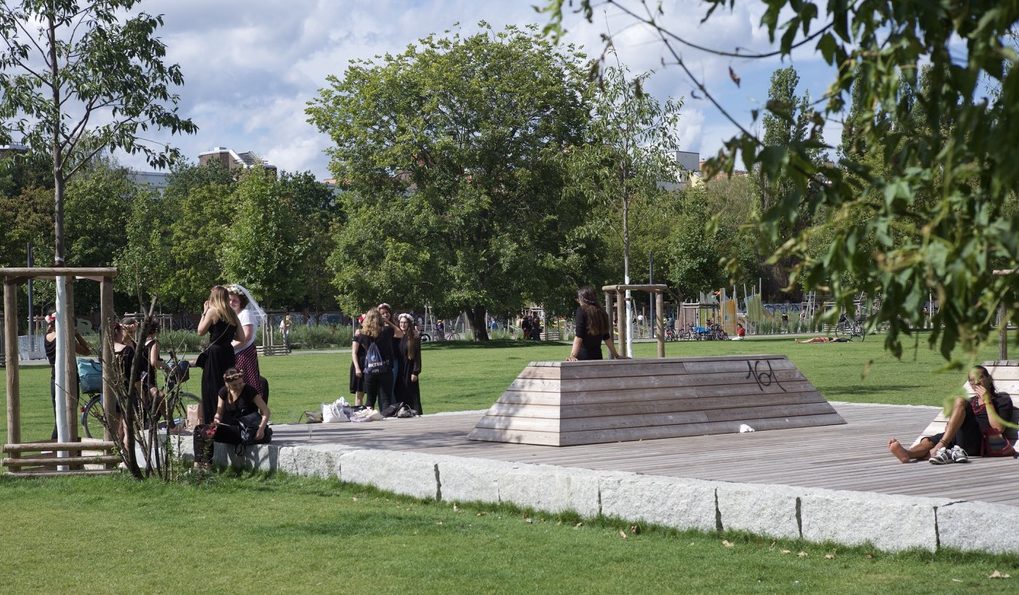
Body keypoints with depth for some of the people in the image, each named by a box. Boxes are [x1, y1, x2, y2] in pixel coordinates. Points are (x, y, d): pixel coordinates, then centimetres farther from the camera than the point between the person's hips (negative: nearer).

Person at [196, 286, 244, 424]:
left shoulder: (212, 311, -7)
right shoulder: (232, 313, 9)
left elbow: (200, 331, -3)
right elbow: (241, 337, 8)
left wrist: (204, 312, 4)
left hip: (215, 353, -6)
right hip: (229, 352, 6)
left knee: (212, 390, 0)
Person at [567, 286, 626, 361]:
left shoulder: (582, 310, -4)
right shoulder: (601, 312, 13)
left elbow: (579, 336, -14)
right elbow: (607, 337, 18)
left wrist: (573, 355, -21)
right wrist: (616, 355, 26)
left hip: (583, 355, -6)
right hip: (597, 355, 6)